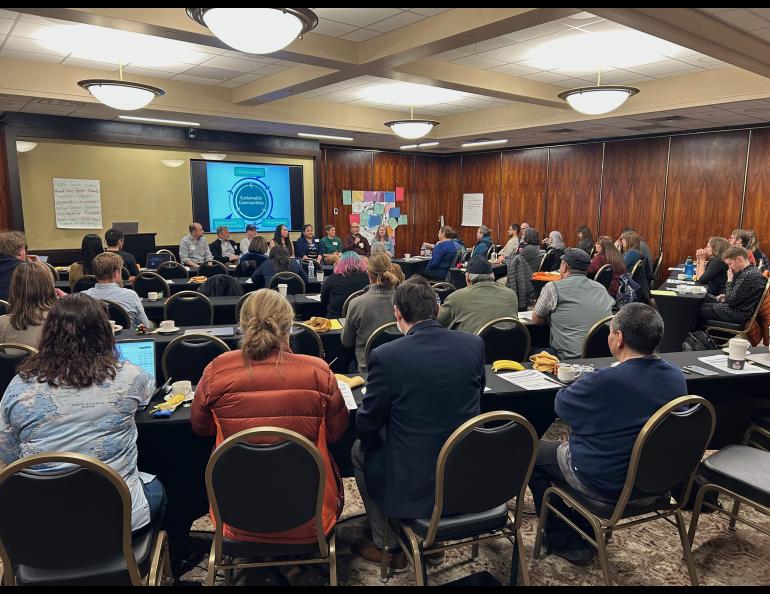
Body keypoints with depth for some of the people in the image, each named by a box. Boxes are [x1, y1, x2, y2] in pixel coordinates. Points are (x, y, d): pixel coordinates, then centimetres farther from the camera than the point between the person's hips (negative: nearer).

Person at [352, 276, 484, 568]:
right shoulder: (474, 344, -8)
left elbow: (366, 426, -9)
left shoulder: (385, 356, -21)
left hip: (415, 486, -5)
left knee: (360, 449, 25)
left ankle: (388, 545, 31)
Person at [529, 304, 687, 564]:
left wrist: (574, 385, 9)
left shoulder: (604, 381, -30)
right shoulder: (677, 376, -8)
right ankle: (587, 533, 36)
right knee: (577, 438, 30)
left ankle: (565, 542, 24)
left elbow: (561, 405, -11)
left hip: (606, 484, -7)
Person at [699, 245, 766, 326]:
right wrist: (726, 296, 5)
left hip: (738, 315, -10)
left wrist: (729, 280, -12)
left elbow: (731, 301, -21)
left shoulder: (749, 275, -24)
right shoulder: (751, 271, 7)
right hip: (738, 308, 10)